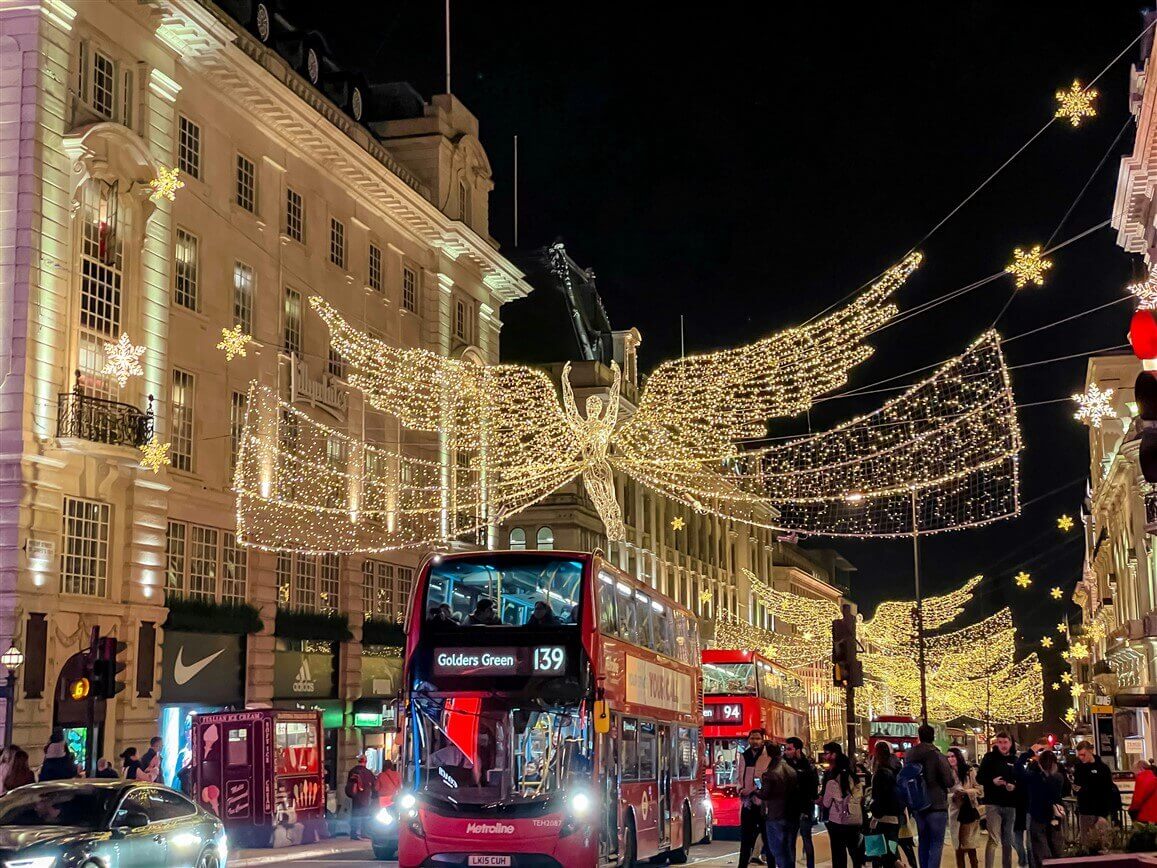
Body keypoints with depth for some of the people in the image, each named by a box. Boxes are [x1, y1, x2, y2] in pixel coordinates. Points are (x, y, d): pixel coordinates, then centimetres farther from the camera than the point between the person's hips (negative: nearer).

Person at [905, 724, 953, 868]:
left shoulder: (911, 756, 1)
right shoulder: (937, 756, -14)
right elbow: (949, 782, -12)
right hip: (937, 805, -5)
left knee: (923, 843, 14)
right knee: (936, 844, -3)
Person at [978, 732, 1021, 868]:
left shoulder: (1015, 760, 10)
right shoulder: (990, 757, 1)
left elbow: (1021, 781, 13)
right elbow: (979, 778, -2)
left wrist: (1014, 786, -9)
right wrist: (992, 781, -20)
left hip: (1010, 805, 4)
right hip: (993, 804, -4)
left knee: (1008, 841, 14)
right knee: (993, 839, -13)